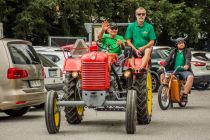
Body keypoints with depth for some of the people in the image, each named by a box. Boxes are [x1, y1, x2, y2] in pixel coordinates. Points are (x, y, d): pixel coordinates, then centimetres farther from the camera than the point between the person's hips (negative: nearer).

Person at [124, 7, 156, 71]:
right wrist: (135, 49, -12)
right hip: (134, 49, 1)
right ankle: (133, 68, -46)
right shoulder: (131, 26, 6)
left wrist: (143, 47, -13)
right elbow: (128, 41, 2)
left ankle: (142, 67, -51)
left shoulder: (149, 27, 6)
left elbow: (152, 41, 4)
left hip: (145, 49, -1)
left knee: (148, 50, -33)